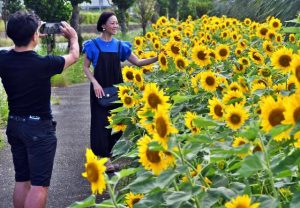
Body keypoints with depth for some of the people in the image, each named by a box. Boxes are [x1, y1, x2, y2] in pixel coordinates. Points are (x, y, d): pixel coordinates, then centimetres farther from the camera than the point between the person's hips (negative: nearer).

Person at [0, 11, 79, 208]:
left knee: (22, 180, 17)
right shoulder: (43, 63, -20)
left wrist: (25, 35, 20)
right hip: (39, 127, -6)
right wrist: (73, 37, 19)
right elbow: (74, 56, 0)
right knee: (39, 184, -1)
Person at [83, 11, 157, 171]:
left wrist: (157, 58, -10)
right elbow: (86, 67, 0)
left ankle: (110, 150, 25)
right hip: (100, 90, -3)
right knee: (101, 122, -1)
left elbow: (138, 62, 3)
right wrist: (95, 83, -14)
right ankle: (104, 157, 11)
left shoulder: (120, 45, 5)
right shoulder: (93, 45, -5)